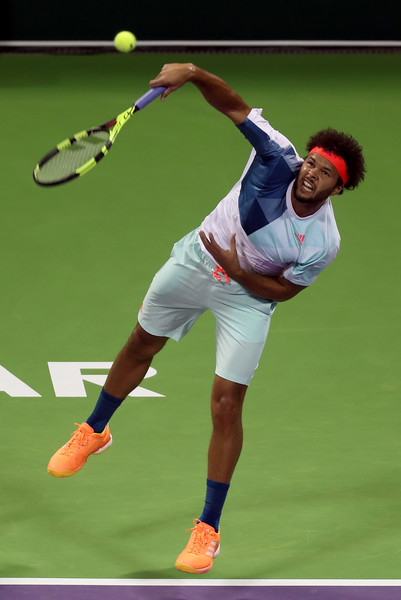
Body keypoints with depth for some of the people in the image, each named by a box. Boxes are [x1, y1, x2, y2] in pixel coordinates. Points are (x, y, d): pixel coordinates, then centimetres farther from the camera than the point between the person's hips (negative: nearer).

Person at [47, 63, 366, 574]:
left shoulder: (323, 244, -29)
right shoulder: (279, 159, -27)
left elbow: (281, 291, -15)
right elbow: (234, 107, -27)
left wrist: (238, 271, -29)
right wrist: (192, 74, -43)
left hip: (247, 295, -3)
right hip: (197, 260, 3)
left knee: (227, 403, -10)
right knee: (140, 346, 22)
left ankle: (208, 528, 2)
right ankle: (94, 432, 50)